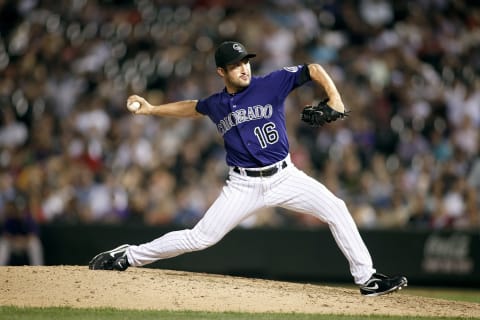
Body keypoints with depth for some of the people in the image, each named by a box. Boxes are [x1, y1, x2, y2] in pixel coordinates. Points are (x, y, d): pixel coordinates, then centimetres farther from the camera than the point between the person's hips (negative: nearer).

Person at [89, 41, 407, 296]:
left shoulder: (272, 84, -7)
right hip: (244, 186, 0)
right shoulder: (216, 104, 4)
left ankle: (367, 279, -7)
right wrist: (152, 109, 24)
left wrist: (333, 97, -23)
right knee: (200, 238, -4)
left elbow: (313, 69, -8)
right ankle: (127, 257, 9)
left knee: (336, 210, -15)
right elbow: (193, 107, 27)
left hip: (284, 176, 0)